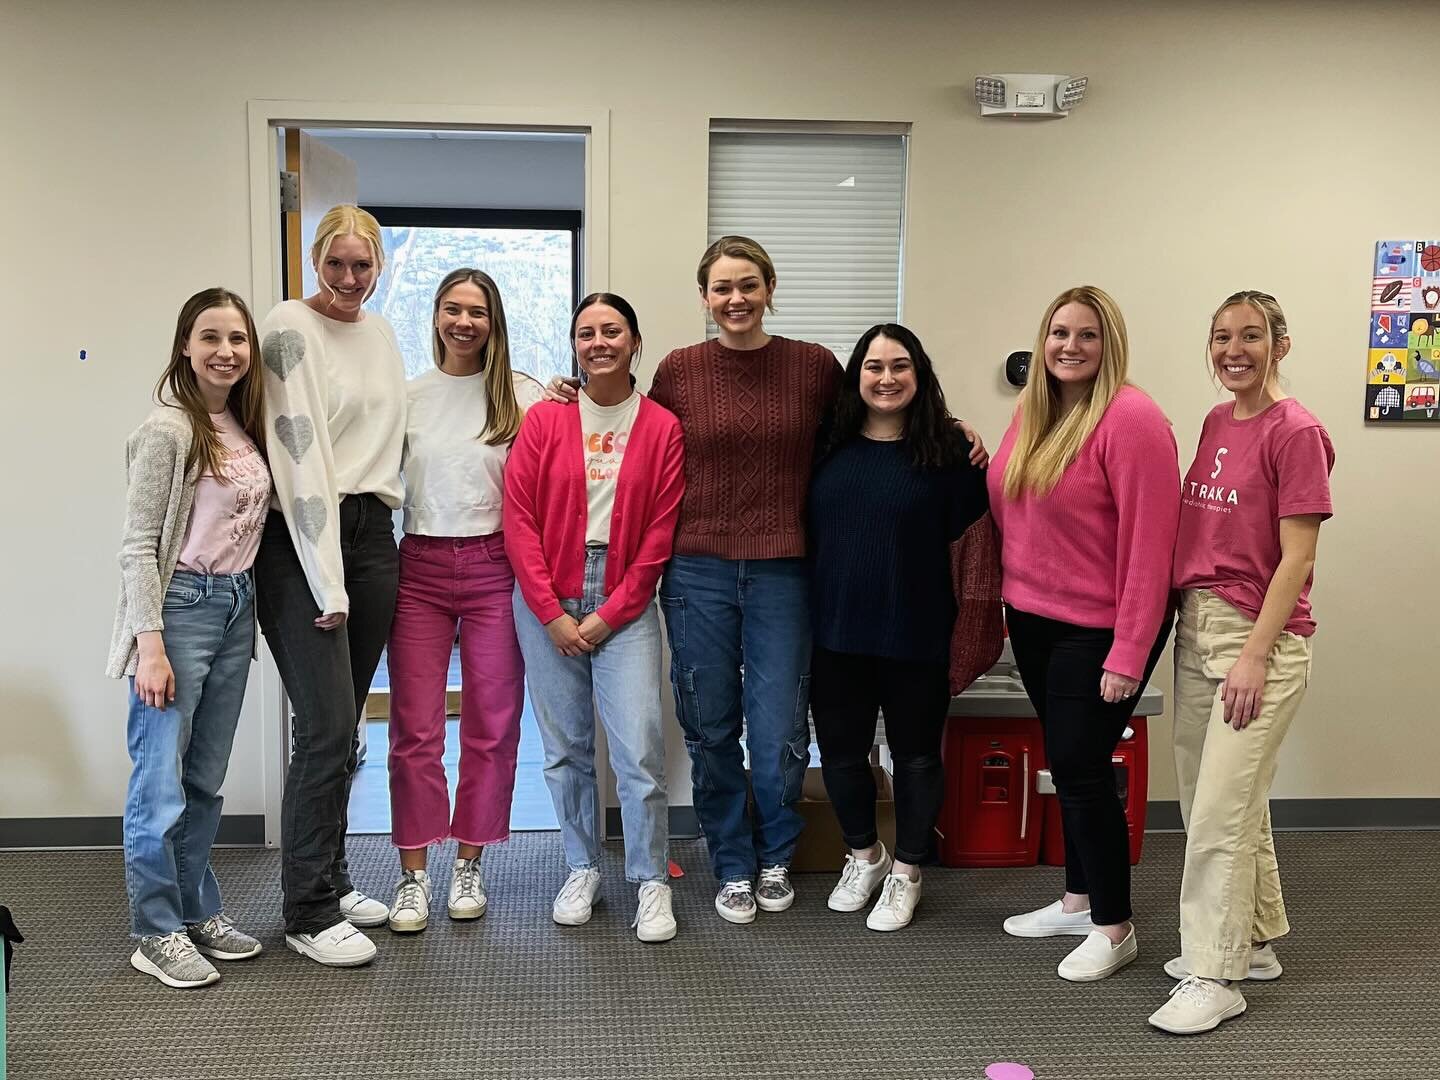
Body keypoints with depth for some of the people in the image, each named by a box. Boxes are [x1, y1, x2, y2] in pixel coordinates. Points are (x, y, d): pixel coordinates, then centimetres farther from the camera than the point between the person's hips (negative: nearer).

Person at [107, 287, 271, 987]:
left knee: (206, 780, 14)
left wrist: (245, 609, 10)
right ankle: (158, 934, 11)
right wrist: (149, 645, -18)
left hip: (236, 607, 7)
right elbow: (138, 547, -13)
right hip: (181, 607, -7)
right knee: (162, 783, -1)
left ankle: (199, 912, 26)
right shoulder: (168, 430, -11)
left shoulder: (243, 426, 10)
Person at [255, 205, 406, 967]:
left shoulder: (381, 332, 15)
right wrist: (328, 583, -16)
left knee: (342, 725, 11)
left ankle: (329, 880, 24)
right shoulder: (290, 328, -7)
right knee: (326, 727, -8)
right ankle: (309, 914, 2)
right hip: (303, 541, -7)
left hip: (372, 534, 7)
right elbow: (300, 454, -13)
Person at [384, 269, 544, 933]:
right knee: (415, 728, 0)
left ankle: (468, 866, 20)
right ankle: (413, 875, 10)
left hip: (495, 566, -1)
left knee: (491, 724, 5)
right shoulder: (406, 396, 9)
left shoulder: (522, 395, 3)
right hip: (420, 566, 1)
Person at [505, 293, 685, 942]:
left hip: (624, 606, -1)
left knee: (640, 747, -7)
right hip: (548, 604, 2)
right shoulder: (544, 420, 3)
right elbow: (518, 519, -1)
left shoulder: (663, 428, 0)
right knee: (566, 747, 9)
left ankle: (652, 883, 8)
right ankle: (582, 869, 25)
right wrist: (552, 613, -7)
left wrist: (611, 615, -7)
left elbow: (660, 533, -2)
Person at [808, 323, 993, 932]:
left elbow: (971, 531, -4)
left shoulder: (948, 449, -7)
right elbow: (804, 527, 11)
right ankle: (864, 857, 38)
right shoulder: (829, 446, 2)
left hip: (916, 634, -3)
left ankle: (905, 873, 31)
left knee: (915, 753, 11)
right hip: (835, 630, 3)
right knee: (840, 751, 13)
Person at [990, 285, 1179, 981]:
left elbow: (1149, 544, -20)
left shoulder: (1130, 420, -17)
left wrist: (1129, 655, -21)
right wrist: (1006, 604, 9)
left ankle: (1113, 927, 16)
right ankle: (1079, 898, 33)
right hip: (1032, 619, 7)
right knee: (1065, 762, 17)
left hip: (1098, 629, -7)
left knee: (1081, 767, -2)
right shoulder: (1031, 411, 6)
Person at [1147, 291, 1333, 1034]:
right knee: (1220, 801, 15)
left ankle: (1214, 975, 5)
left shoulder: (1295, 431, -11)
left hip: (1260, 634, -8)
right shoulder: (1215, 423, 11)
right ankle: (1254, 943, 31)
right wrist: (1193, 621, 10)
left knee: (1220, 811, -6)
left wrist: (1255, 655, -18)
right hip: (1198, 624, 8)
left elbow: (1297, 558, -14)